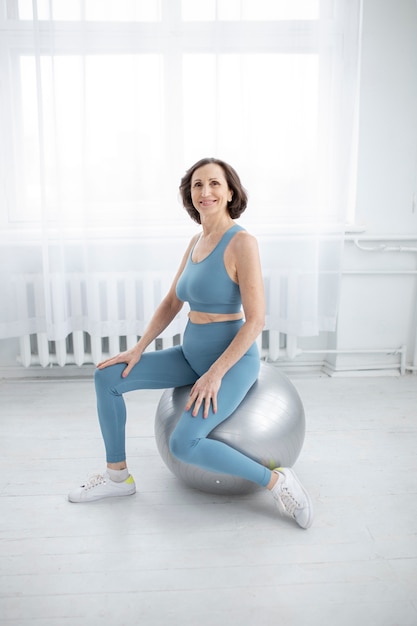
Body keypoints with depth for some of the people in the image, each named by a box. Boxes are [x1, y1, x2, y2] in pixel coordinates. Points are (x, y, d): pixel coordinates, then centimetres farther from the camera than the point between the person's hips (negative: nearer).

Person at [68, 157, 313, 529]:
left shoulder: (241, 242, -17)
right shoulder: (197, 241, 7)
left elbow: (255, 320, -20)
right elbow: (171, 304, 11)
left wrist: (215, 374, -22)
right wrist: (138, 350, 5)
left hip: (231, 359, -8)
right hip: (192, 354, 8)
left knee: (184, 443, -26)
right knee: (108, 376, 2)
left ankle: (276, 481, -6)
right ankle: (118, 475, 16)